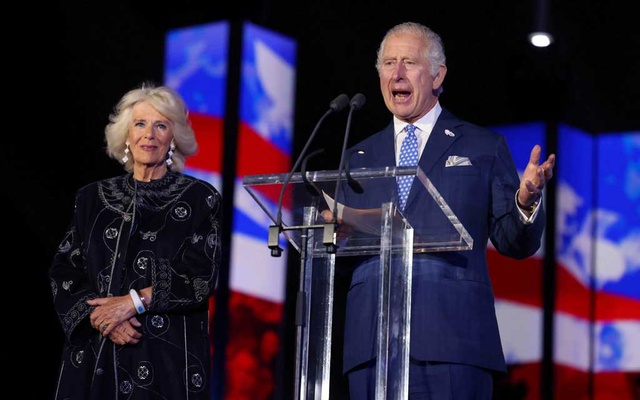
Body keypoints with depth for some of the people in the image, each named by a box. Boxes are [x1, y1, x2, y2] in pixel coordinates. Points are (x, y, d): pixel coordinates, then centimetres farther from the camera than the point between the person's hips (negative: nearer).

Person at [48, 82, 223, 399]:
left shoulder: (200, 198, 2)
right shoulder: (93, 198, 11)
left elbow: (202, 277, -7)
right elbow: (63, 272, 7)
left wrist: (134, 301, -14)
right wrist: (97, 313, -11)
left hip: (167, 354, -2)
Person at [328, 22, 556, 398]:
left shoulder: (484, 147, 13)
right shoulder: (358, 158, 20)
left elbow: (515, 243, 8)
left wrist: (526, 202, -13)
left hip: (452, 341, -3)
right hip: (370, 343, 3)